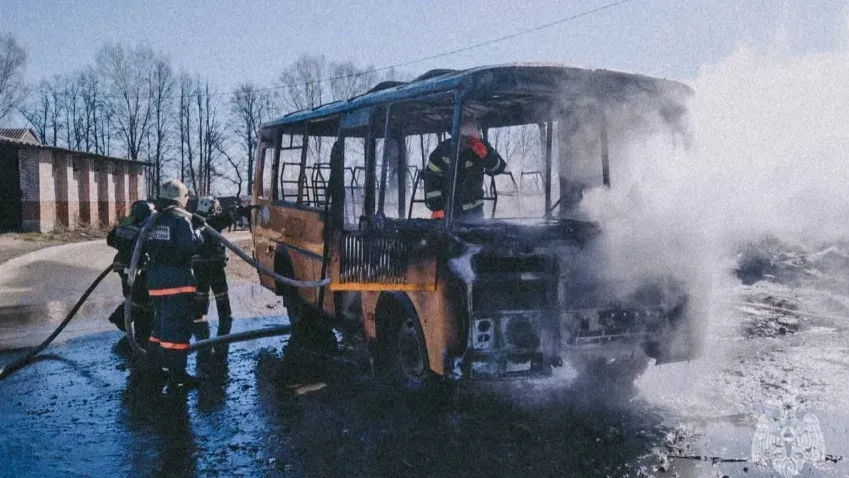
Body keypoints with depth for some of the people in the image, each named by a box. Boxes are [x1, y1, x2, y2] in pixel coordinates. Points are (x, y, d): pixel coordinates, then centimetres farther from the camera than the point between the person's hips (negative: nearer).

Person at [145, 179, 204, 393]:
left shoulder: (152, 221, 11)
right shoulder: (181, 220, -11)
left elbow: (144, 247, 15)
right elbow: (191, 246, -21)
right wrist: (197, 229, -6)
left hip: (155, 279, 8)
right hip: (177, 280, -8)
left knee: (162, 323, 22)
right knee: (177, 327, -5)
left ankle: (157, 367, 31)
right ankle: (176, 377, -5)